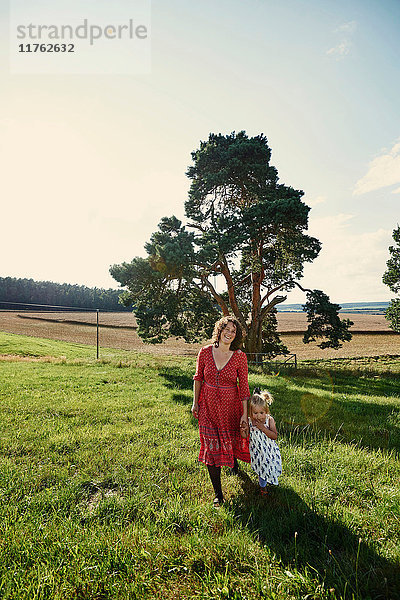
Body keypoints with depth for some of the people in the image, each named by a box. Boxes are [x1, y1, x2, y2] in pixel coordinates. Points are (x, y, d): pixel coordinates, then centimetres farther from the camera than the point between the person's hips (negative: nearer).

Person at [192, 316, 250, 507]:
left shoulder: (239, 356, -11)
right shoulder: (205, 352, -9)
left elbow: (244, 386, -6)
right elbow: (198, 378, 3)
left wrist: (245, 414, -6)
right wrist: (195, 403, 4)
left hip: (230, 405, 0)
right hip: (208, 406, 1)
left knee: (231, 439, 20)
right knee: (211, 447, 5)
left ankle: (234, 461, 58)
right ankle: (218, 493, 22)